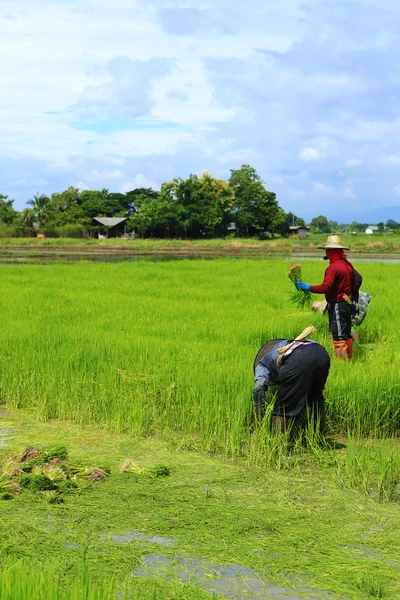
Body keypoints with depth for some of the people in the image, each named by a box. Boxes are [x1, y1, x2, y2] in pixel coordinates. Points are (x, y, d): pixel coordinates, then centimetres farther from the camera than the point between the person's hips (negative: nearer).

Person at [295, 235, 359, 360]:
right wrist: (355, 301, 29)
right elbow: (355, 285, 18)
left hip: (337, 306, -9)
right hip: (347, 305, 9)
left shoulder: (333, 267, -18)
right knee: (347, 335, 17)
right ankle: (349, 360, 24)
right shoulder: (348, 265, 10)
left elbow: (325, 287, -27)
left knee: (339, 338, -7)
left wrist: (306, 287, -22)